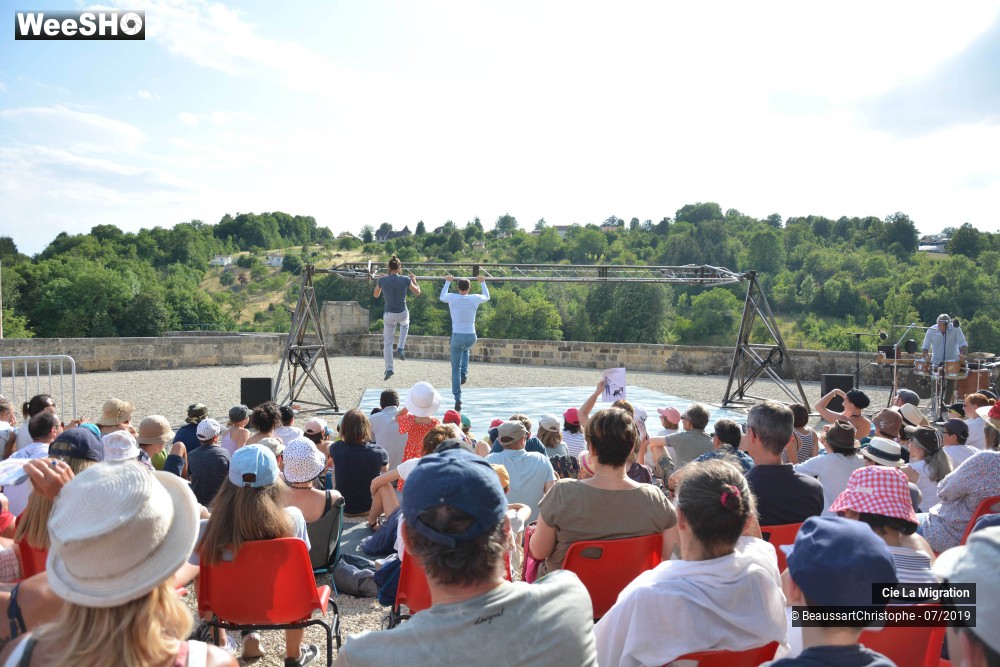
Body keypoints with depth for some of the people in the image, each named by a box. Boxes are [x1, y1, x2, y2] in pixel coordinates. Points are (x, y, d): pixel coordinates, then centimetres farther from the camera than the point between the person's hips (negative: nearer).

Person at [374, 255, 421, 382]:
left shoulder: (382, 280, -9)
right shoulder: (405, 280, -11)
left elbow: (376, 295, 8)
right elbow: (417, 293, 2)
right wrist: (414, 279, 17)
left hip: (389, 315, 0)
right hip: (403, 313, 0)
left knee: (387, 342, 12)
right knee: (405, 325, 38)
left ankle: (389, 369, 7)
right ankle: (400, 348, 21)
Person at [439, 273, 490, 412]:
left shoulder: (452, 298, -4)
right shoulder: (475, 299, -2)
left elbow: (442, 297, 22)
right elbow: (487, 296, 22)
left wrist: (447, 282, 35)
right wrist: (482, 282, 37)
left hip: (457, 337, -2)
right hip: (471, 337, 2)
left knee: (455, 370, 7)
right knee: (465, 349, 39)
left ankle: (458, 399, 1)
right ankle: (464, 372, 15)